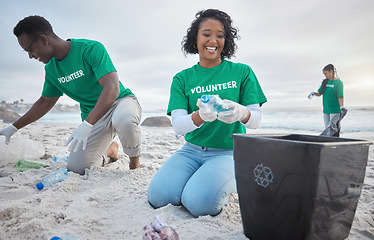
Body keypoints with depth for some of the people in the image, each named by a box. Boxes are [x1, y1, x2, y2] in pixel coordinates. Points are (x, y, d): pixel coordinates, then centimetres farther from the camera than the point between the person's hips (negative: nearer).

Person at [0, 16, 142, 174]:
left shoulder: (91, 49, -17)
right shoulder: (51, 69, 5)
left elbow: (112, 88, -28)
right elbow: (45, 102, 20)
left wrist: (87, 125, -37)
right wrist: (14, 127, 21)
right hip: (93, 116, 6)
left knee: (124, 120, -43)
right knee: (76, 169, -8)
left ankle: (134, 163, -12)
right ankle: (111, 149, 23)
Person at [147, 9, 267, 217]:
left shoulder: (242, 72, 2)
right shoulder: (182, 79, 4)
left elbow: (256, 121, -4)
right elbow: (177, 125, -8)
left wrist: (241, 113, -30)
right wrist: (200, 116, -31)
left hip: (228, 151, -1)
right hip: (192, 150, 2)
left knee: (200, 203, -27)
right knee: (159, 196, -21)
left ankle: (228, 183, 6)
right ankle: (195, 179, 8)